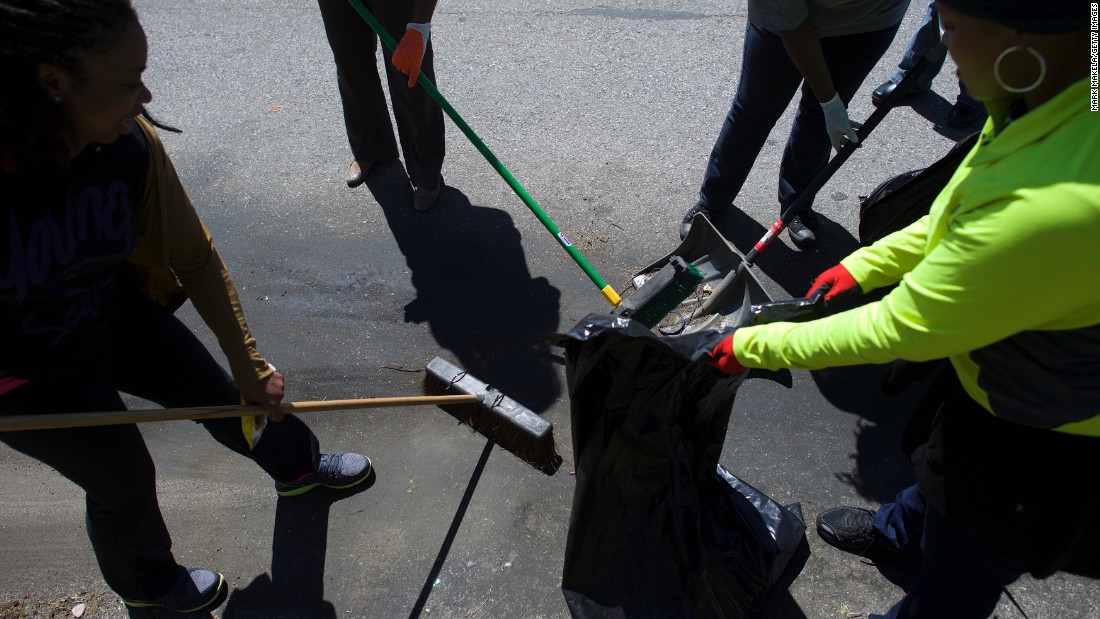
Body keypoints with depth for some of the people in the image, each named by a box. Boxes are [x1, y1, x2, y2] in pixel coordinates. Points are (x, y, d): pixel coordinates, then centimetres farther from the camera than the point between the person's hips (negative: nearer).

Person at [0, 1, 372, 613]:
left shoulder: (129, 143, -23)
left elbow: (194, 256, -12)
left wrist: (248, 362, -7)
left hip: (116, 315, 4)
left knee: (225, 395, 15)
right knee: (123, 477, 11)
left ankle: (297, 466, 48)